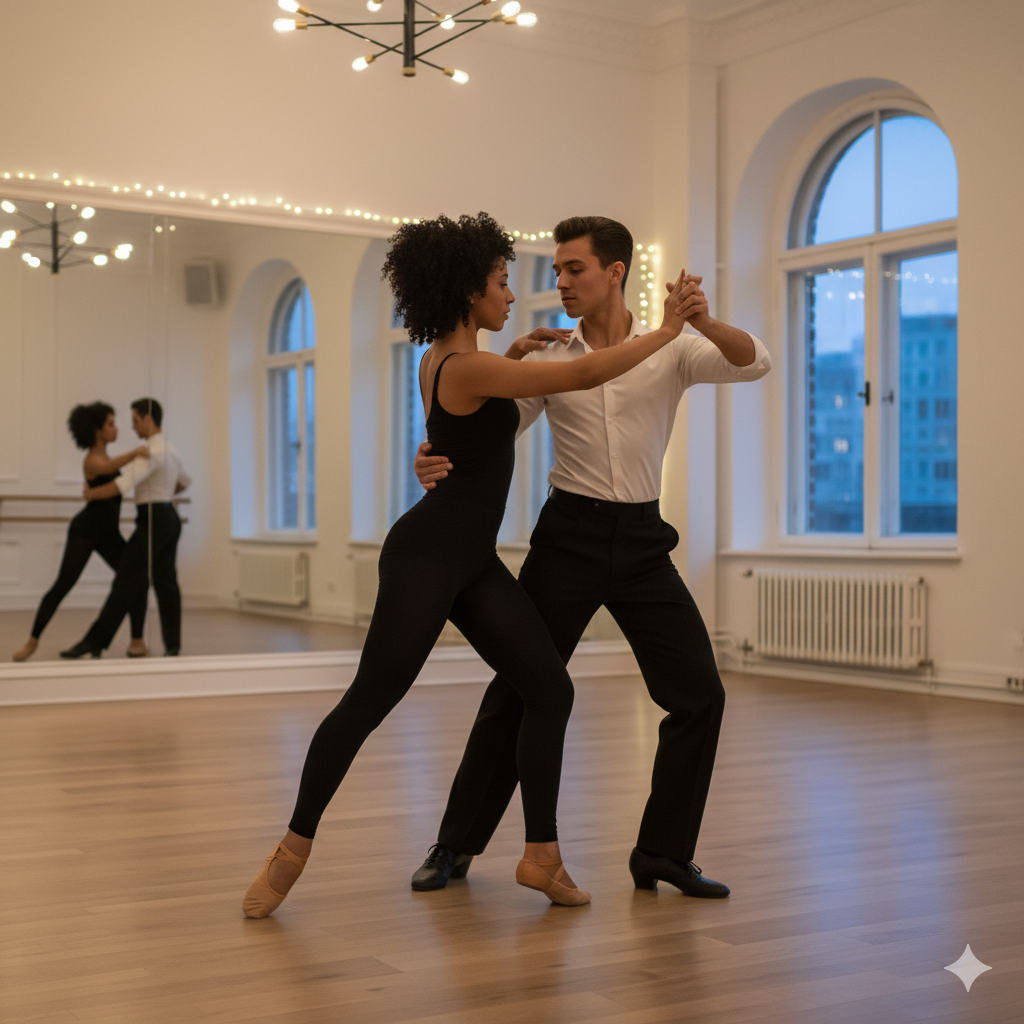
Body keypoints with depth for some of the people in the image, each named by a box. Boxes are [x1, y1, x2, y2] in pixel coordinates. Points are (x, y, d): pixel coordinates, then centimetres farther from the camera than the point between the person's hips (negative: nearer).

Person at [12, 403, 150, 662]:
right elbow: (109, 468, -41)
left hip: (108, 533, 8)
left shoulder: (105, 456, 11)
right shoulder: (92, 460, -17)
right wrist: (134, 452, -53)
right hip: (85, 531, -8)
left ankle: (137, 640, 3)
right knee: (63, 586, -8)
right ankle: (33, 640, 5)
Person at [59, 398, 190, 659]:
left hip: (153, 522, -10)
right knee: (165, 582, 8)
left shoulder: (151, 451, -16)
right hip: (170, 518, 10)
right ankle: (172, 645, 7)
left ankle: (94, 642, -8)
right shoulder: (170, 449, 15)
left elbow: (123, 484, -25)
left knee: (125, 582, -9)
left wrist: (91, 493, -11)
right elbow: (184, 481, 33)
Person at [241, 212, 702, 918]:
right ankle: (294, 847, 11)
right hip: (427, 552, -10)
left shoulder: (446, 357, 13)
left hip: (473, 560, 10)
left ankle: (542, 855, 8)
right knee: (370, 701, -3)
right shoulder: (468, 368, -16)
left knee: (549, 689, 2)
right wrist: (667, 330, -11)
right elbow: (585, 375, -19)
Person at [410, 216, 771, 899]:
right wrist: (438, 463, -21)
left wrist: (703, 321, -31)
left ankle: (664, 853, 11)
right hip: (570, 537, -1)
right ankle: (456, 846, 16)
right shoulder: (547, 361, 2)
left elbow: (756, 363, -11)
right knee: (519, 693, 2)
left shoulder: (671, 352, 1)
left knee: (700, 694, -4)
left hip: (643, 541, 1)